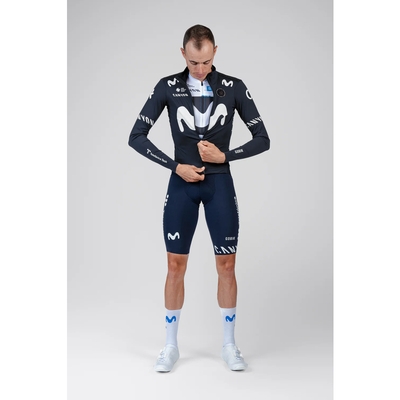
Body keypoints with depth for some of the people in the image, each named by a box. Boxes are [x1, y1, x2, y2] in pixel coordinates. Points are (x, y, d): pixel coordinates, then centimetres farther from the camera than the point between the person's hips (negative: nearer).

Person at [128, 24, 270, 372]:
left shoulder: (234, 88, -2)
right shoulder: (168, 87, -2)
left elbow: (262, 139, 1)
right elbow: (137, 136, -3)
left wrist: (224, 155, -12)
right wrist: (175, 166, -10)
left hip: (220, 184, 0)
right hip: (182, 185, 0)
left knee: (226, 265, 4)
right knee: (176, 265, 4)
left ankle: (229, 345, 19)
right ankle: (171, 346, 18)